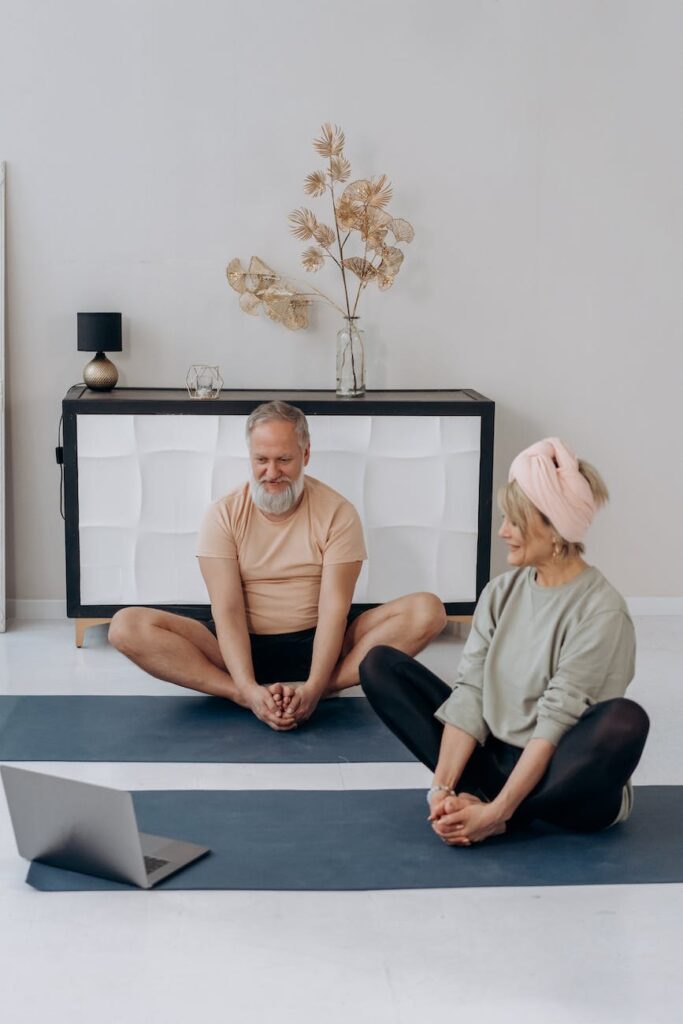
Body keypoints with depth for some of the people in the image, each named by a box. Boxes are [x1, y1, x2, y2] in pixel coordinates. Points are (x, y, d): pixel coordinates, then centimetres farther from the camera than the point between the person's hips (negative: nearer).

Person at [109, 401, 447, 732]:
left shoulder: (338, 513, -5)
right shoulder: (224, 515, -3)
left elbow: (334, 609, -13)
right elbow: (227, 611, -13)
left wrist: (313, 688, -30)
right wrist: (250, 690, -29)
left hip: (317, 645, 0)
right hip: (242, 648, 0)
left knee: (427, 610, -23)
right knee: (127, 626, -23)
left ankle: (316, 690, -33)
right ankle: (247, 698, -33)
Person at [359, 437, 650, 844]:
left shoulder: (601, 611, -16)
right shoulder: (502, 592, 2)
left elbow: (555, 723, -21)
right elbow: (470, 691, -5)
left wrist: (496, 812, -27)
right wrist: (444, 786, -17)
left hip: (565, 782, -6)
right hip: (495, 758, 6)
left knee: (625, 721, -38)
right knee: (381, 664, -1)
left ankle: (497, 817, -20)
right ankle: (473, 797, -17)